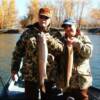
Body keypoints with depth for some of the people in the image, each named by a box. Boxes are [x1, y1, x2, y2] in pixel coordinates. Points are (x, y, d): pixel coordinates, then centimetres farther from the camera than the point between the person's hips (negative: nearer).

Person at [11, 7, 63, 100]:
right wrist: (14, 69, 5)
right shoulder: (28, 32, 4)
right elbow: (18, 51, 7)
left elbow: (60, 50, -10)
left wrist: (49, 39, -23)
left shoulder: (55, 34, 5)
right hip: (30, 75, 0)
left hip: (49, 75, 1)